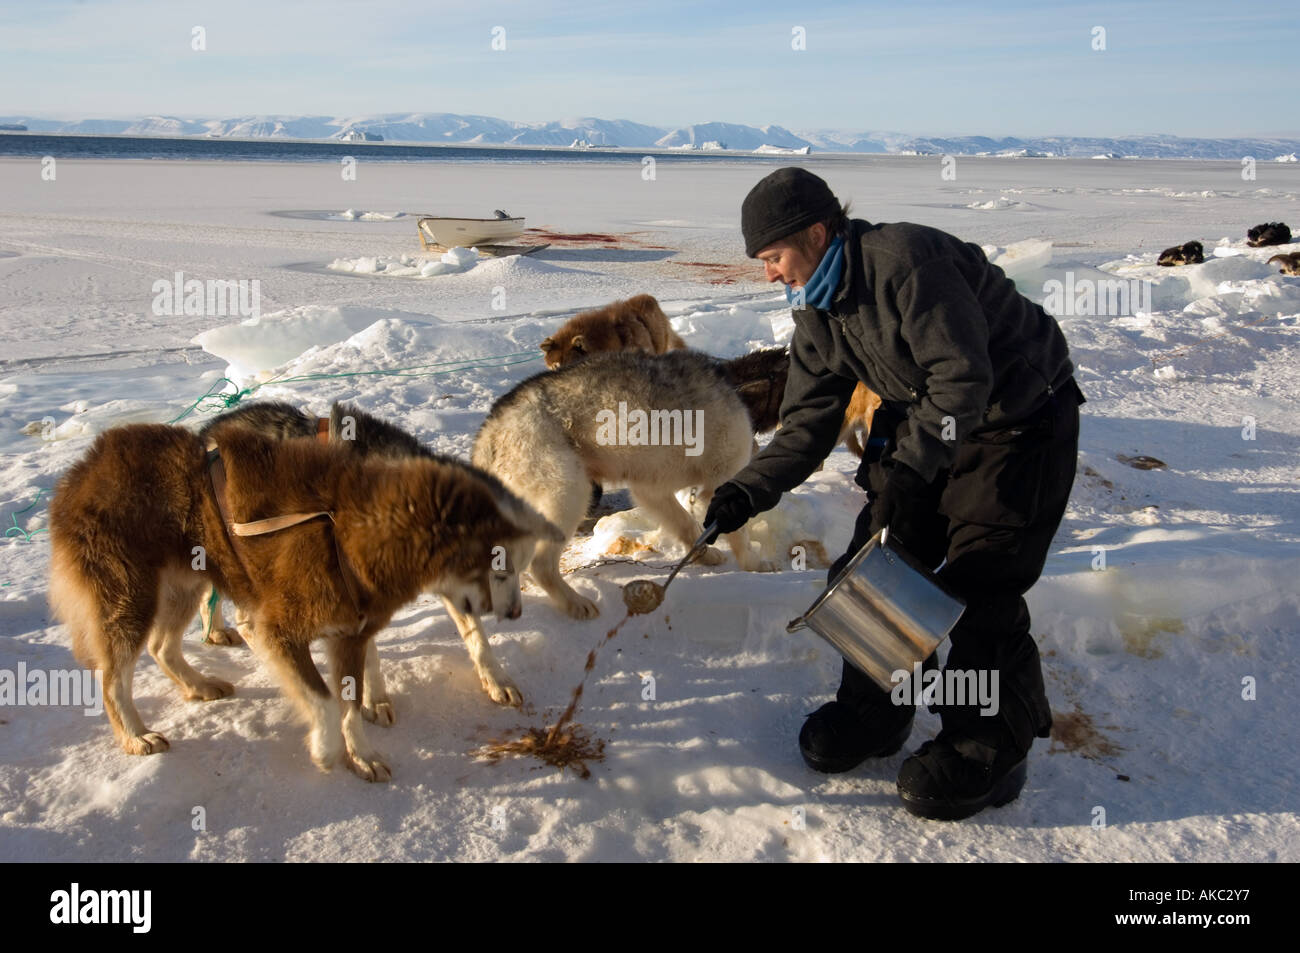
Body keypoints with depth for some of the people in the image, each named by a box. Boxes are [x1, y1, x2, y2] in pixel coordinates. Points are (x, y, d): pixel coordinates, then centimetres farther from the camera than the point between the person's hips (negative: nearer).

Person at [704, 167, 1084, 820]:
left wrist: (910, 470, -34)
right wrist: (749, 490, -14)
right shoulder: (818, 314, 0)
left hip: (1019, 423, -8)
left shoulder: (905, 259, -27)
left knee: (978, 585, -11)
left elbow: (963, 378, -30)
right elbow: (808, 423, -1)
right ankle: (876, 711, 23)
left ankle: (990, 749, 7)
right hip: (923, 424, 8)